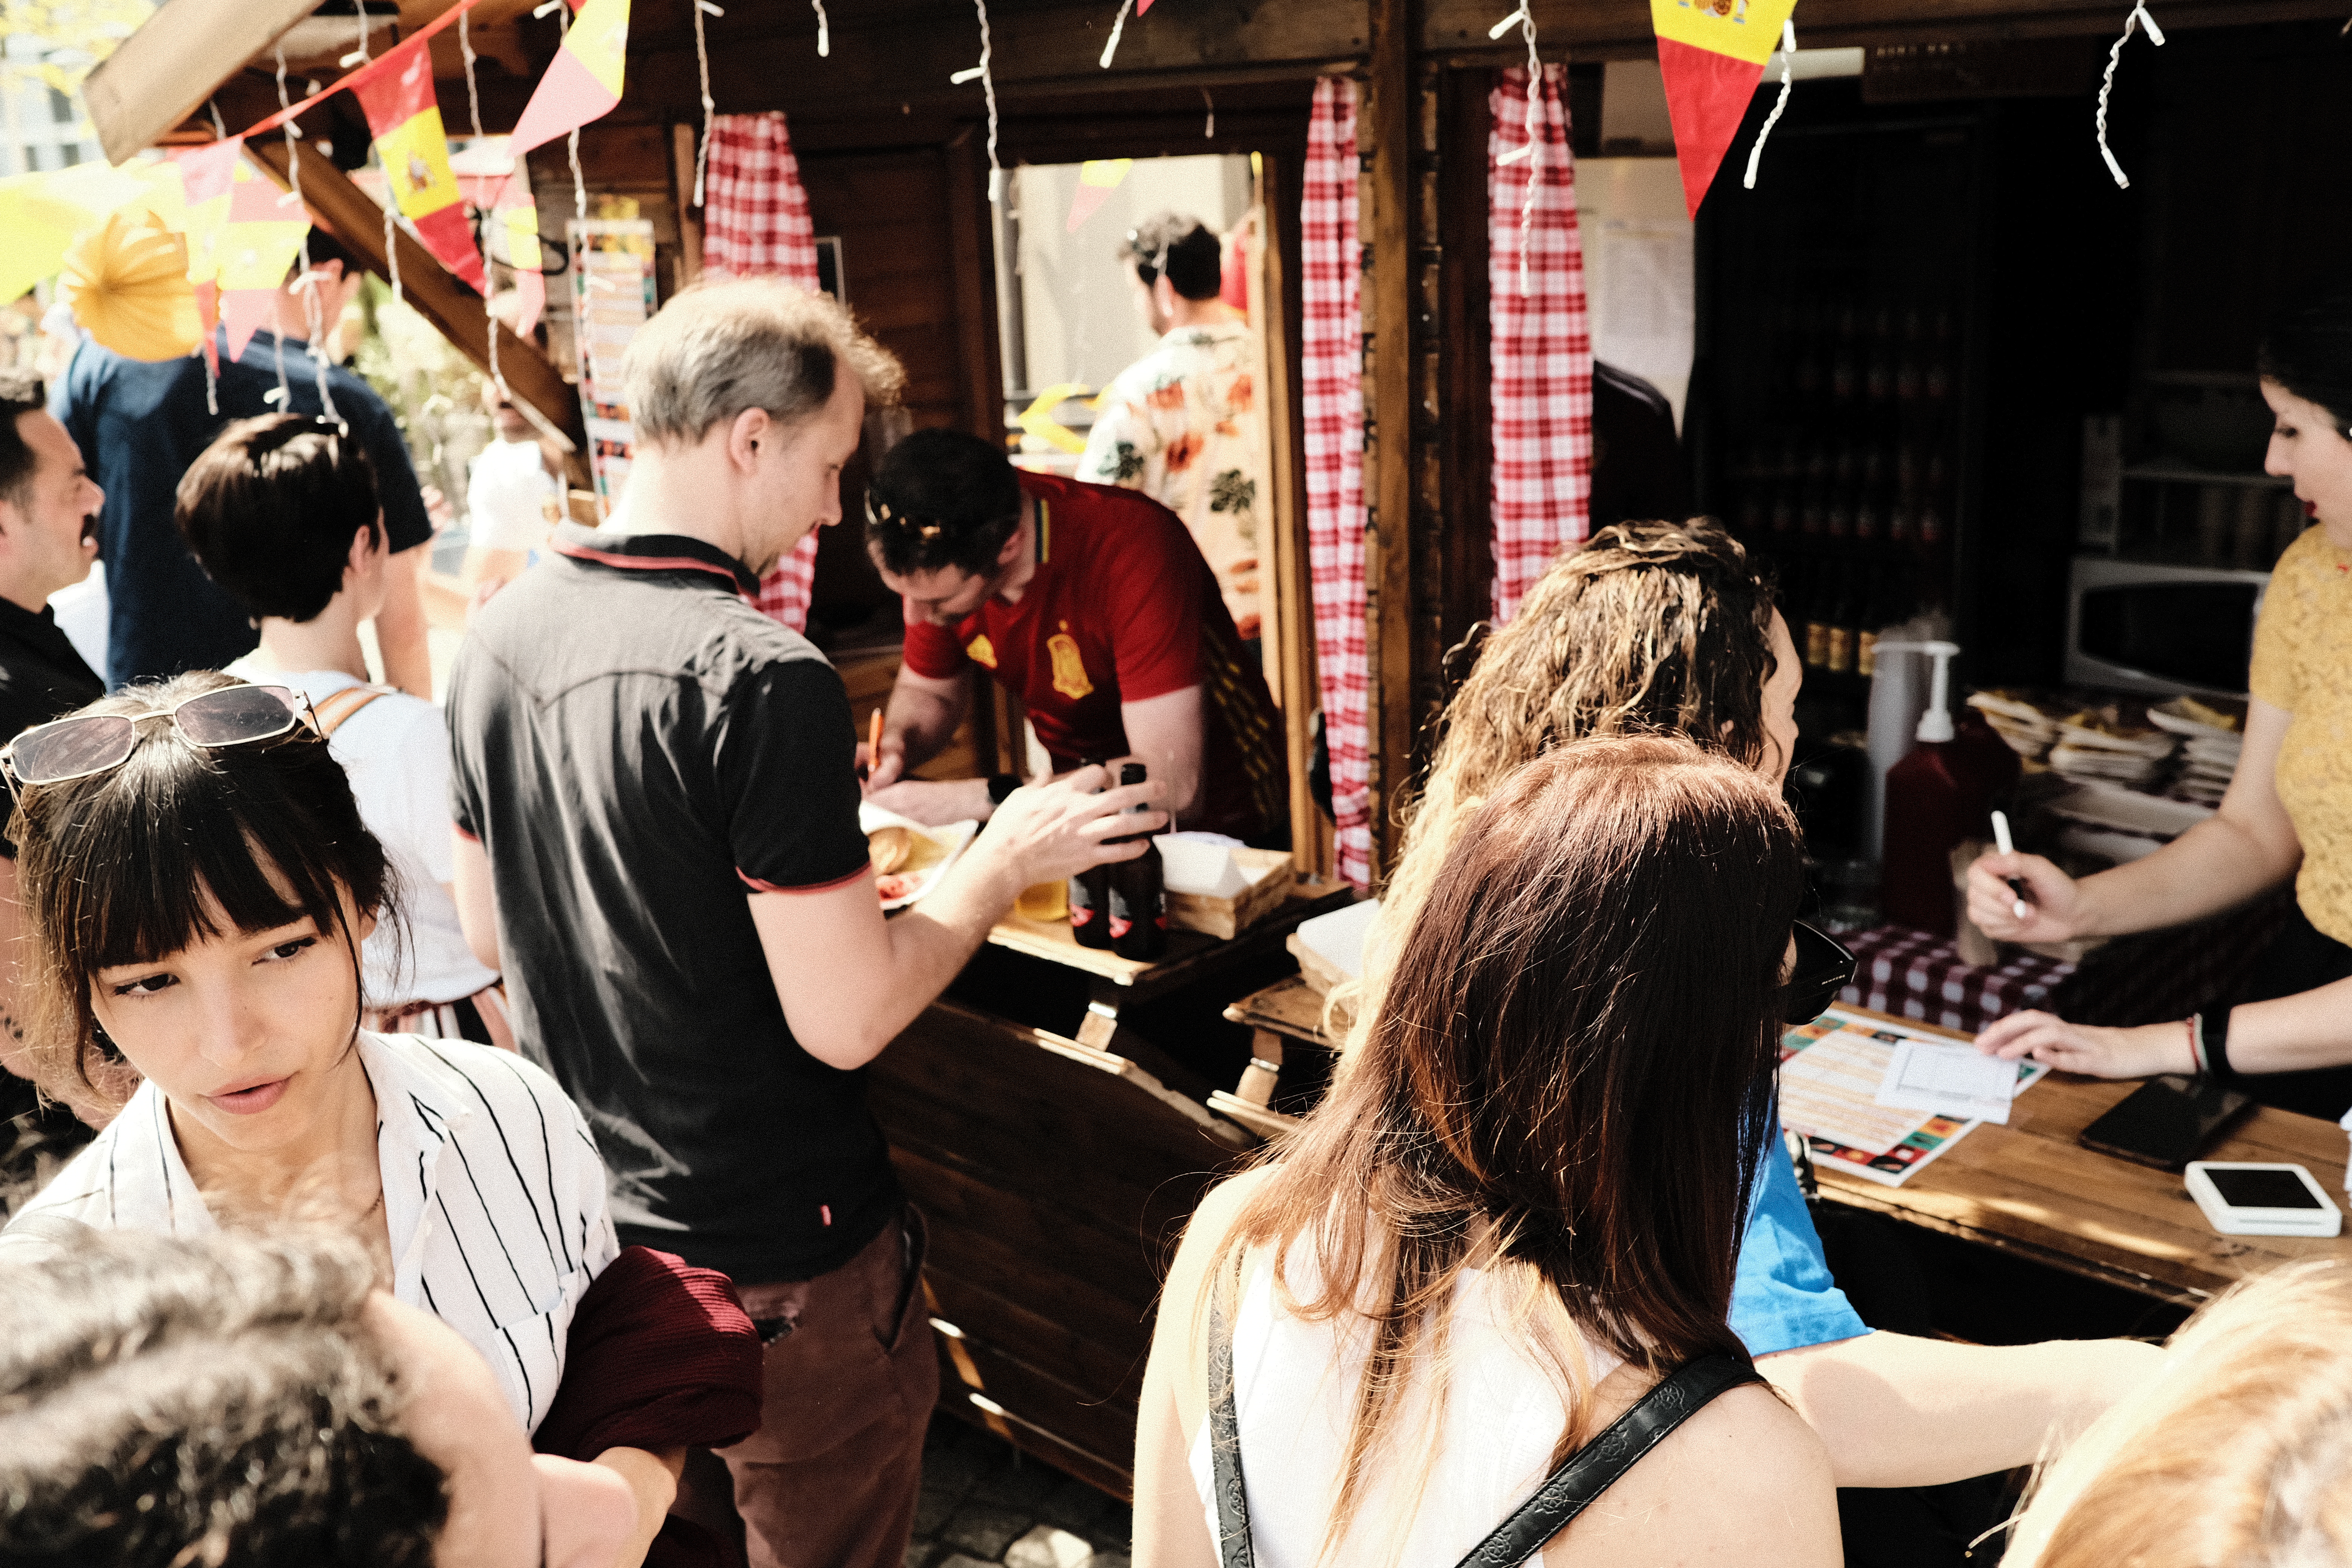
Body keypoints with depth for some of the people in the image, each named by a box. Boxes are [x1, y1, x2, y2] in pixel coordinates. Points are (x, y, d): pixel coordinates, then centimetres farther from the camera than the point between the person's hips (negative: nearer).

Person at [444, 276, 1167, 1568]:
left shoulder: (498, 636, -1)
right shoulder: (762, 678, -26)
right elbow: (846, 1017, -24)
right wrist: (1003, 863, -10)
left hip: (589, 1220, 7)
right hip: (779, 1257, -7)